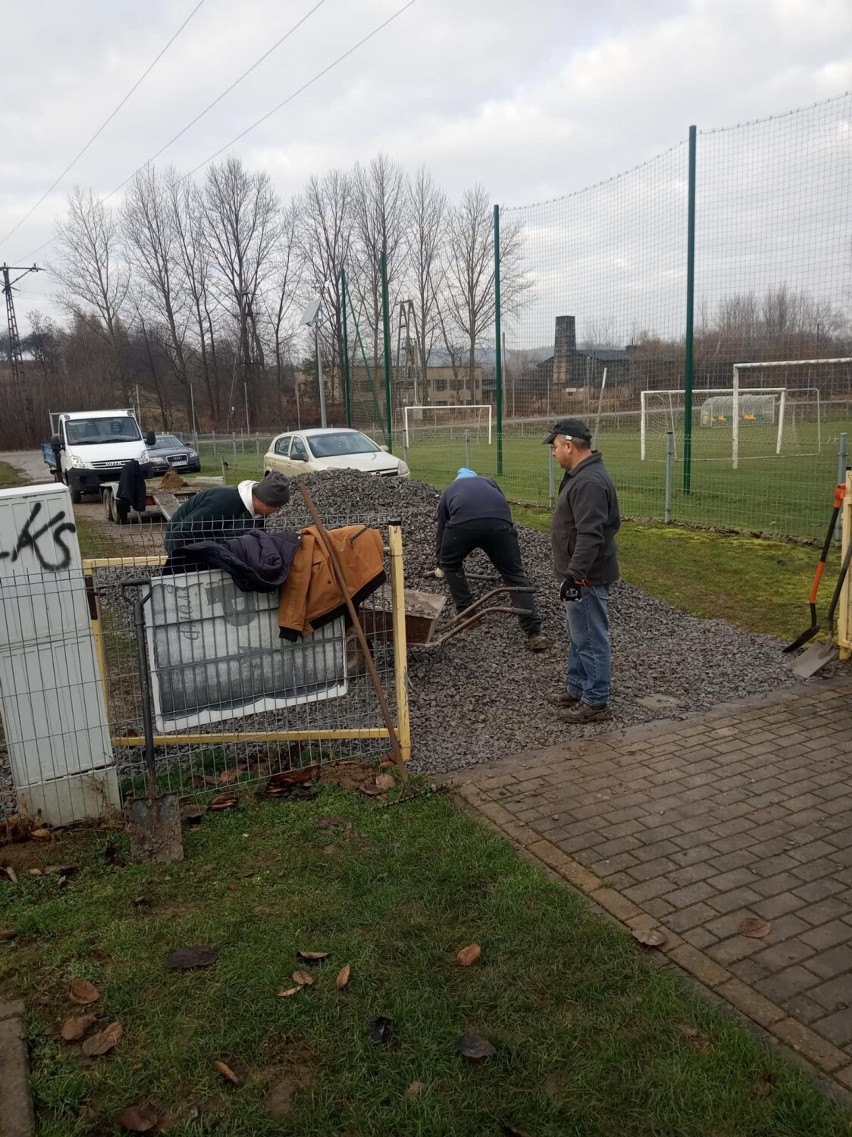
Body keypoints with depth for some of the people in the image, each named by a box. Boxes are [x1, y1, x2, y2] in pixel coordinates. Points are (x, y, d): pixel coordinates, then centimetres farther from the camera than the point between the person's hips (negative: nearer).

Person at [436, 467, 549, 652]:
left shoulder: (450, 490, 39)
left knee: (450, 564, 28)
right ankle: (534, 634, 2)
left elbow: (440, 530, 44)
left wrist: (441, 564, 59)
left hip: (462, 523, -1)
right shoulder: (488, 482, 41)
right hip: (499, 522, 1)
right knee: (515, 574, 9)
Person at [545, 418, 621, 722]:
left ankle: (595, 702, 8)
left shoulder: (590, 482, -23)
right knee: (579, 636, 20)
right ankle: (577, 689, 32)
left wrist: (575, 575, -28)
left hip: (586, 577, -11)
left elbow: (590, 536, -29)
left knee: (590, 639, -1)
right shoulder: (583, 474, 12)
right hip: (580, 573, 11)